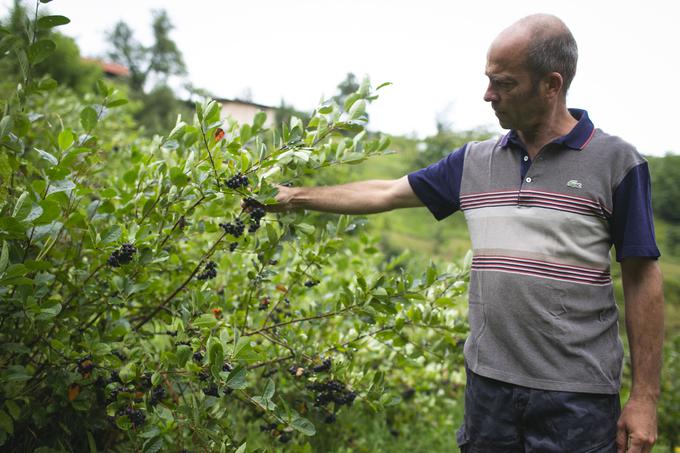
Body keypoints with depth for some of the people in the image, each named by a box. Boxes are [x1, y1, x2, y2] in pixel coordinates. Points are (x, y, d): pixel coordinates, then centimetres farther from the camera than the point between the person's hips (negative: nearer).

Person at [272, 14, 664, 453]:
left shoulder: (616, 161, -5)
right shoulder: (474, 161, 6)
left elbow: (642, 279, -4)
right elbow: (385, 193, 13)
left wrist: (645, 397, -5)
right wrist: (295, 196, 15)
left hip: (578, 397, -3)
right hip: (488, 381, 4)